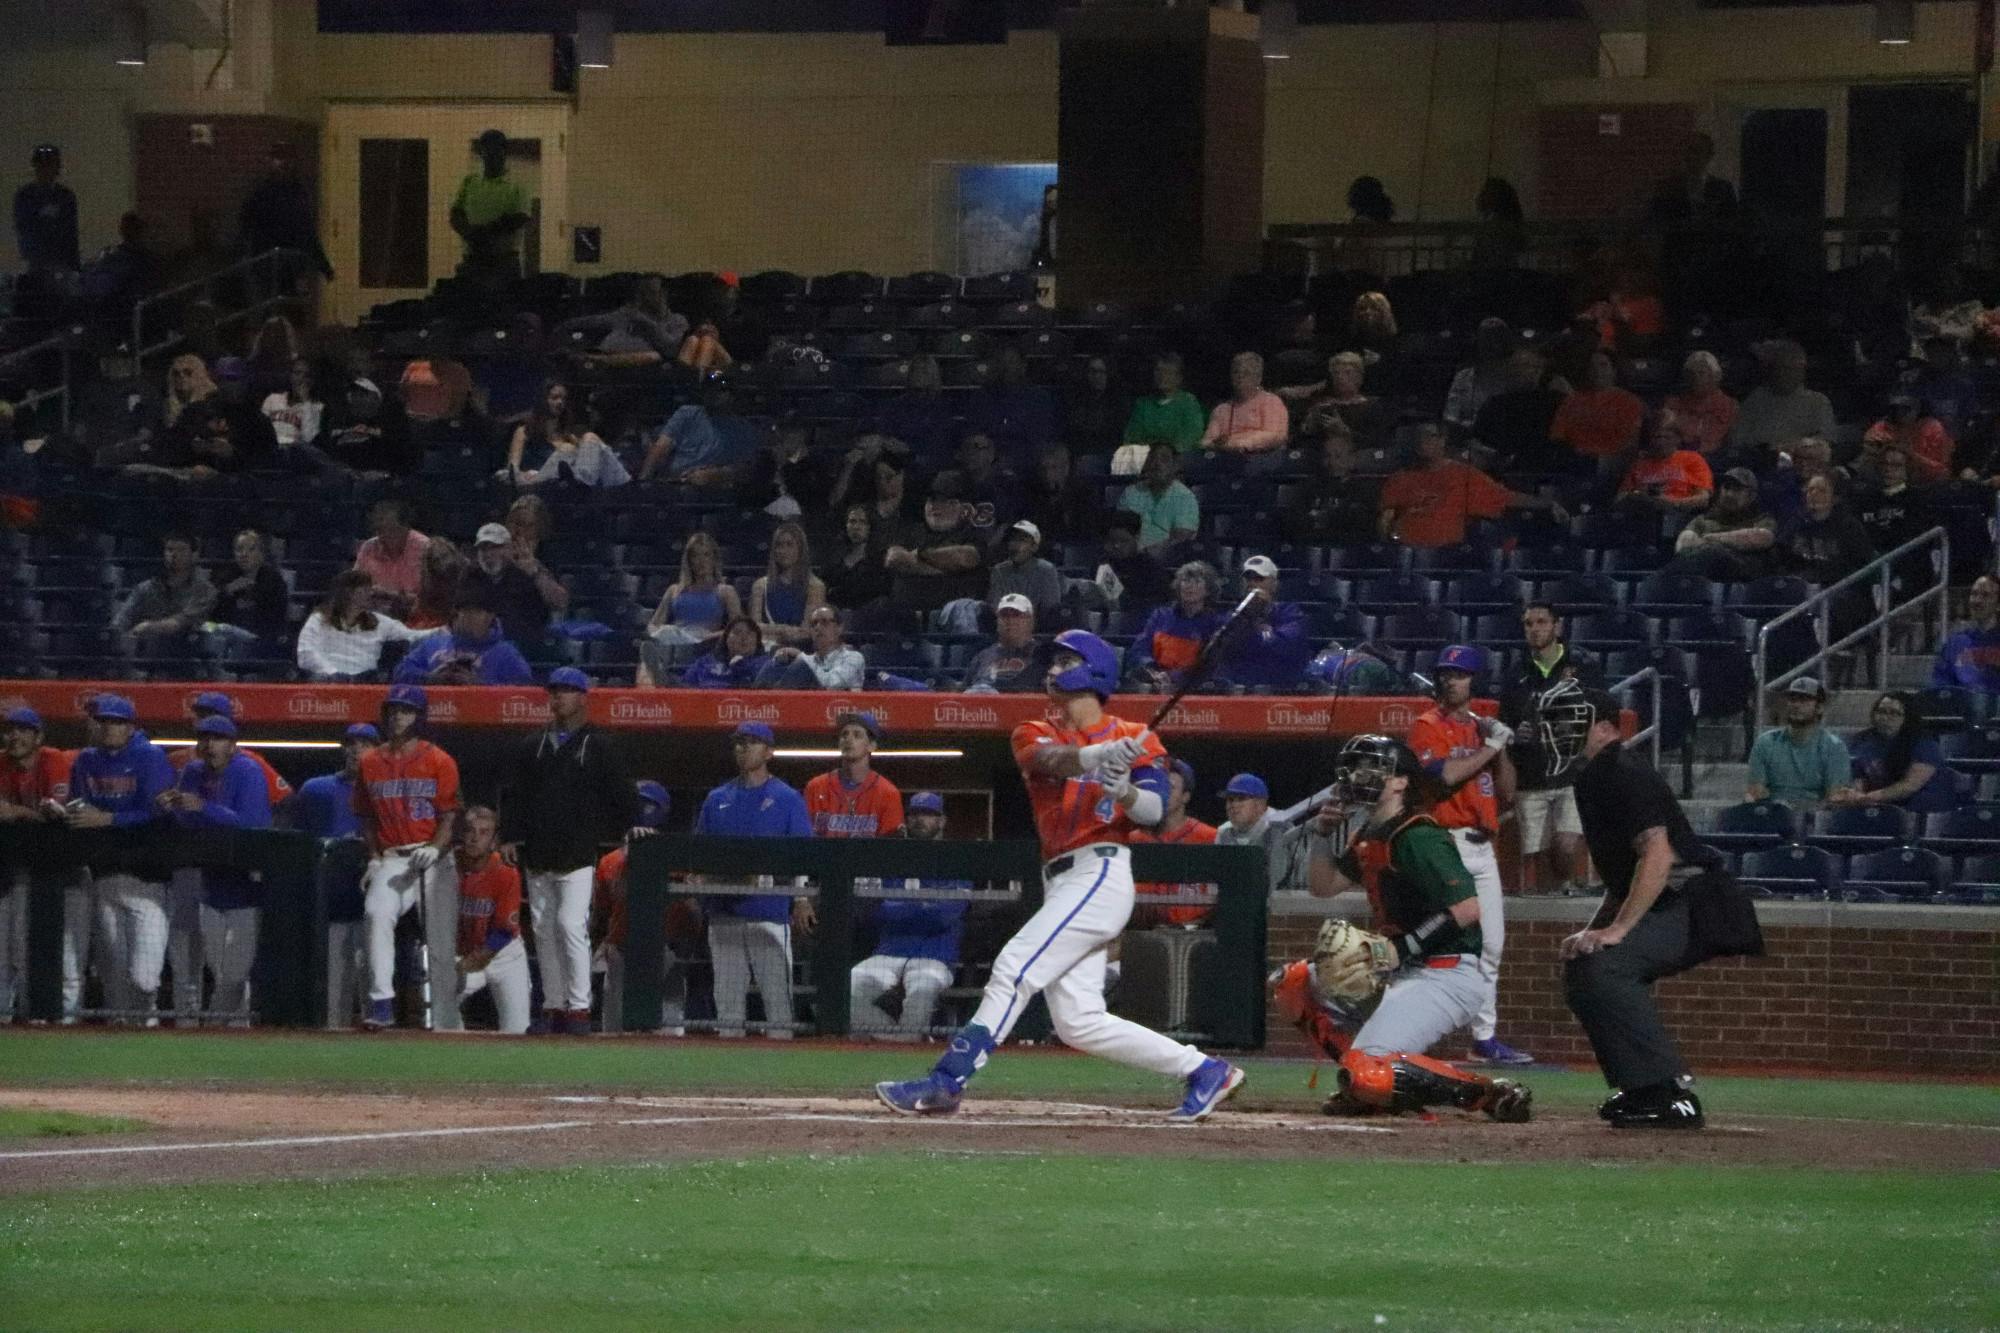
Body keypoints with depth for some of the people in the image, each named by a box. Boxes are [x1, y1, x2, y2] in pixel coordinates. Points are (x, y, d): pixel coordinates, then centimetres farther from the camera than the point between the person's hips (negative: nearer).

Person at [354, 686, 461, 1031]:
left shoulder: (440, 762, 1)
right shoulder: (371, 763, 11)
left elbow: (450, 816, -3)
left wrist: (435, 848, -20)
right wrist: (374, 858, 4)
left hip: (434, 860, -1)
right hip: (390, 859, 1)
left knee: (441, 943, -2)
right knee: (377, 913, -27)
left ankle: (445, 1023, 5)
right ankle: (381, 1003, -32)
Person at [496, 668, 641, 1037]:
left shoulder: (598, 746, 4)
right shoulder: (533, 747, 16)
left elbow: (619, 789, 1)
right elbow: (512, 794, 13)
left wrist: (631, 824, -13)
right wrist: (509, 836, 2)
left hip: (577, 855, -5)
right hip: (537, 855, 5)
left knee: (570, 924, -17)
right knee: (544, 930, 6)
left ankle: (579, 1007, -15)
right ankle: (554, 1006, 11)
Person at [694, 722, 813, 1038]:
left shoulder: (787, 798, 4)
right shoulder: (717, 799, 16)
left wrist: (802, 900, -12)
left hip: (770, 908, -4)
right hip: (723, 911, 4)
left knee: (775, 985, -6)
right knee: (727, 987, 5)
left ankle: (780, 1033, -4)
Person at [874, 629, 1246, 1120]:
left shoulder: (1134, 738, 4)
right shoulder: (1034, 735, 15)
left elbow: (1154, 811, -8)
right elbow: (1053, 758, -10)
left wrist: (1124, 790, -30)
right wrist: (1103, 755, -31)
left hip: (1100, 873, -7)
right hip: (1062, 885, 7)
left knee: (1015, 969, -19)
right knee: (1078, 1022, 2)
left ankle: (947, 1080, -22)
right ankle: (1203, 1071, 10)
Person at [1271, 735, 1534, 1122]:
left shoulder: (1418, 839, -16)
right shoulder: (1370, 839, 13)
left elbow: (1467, 909, -24)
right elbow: (1324, 887, 25)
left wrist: (1402, 948, -22)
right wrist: (1324, 833, 9)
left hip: (1449, 975, -10)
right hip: (1398, 972, 10)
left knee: (1366, 1074, -24)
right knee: (1293, 981, 16)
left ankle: (1488, 1093, -14)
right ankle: (1371, 1089, 9)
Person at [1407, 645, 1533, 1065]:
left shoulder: (1481, 727, 16)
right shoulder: (1427, 727, -4)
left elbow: (1507, 792, 15)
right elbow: (1446, 774, -22)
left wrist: (1502, 749, 1)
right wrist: (1489, 747, -13)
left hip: (1482, 847, 7)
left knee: (1491, 946, 11)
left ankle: (1485, 1038, 20)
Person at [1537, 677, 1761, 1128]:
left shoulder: (1625, 774, -13)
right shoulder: (1593, 781, 18)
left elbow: (1658, 855, -25)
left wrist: (1616, 929, -28)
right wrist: (1592, 931, 13)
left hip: (1699, 906, -11)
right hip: (1672, 913, 11)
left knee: (1602, 967, -26)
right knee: (1582, 967, 20)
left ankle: (1672, 1095, -27)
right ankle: (1639, 1089, 20)